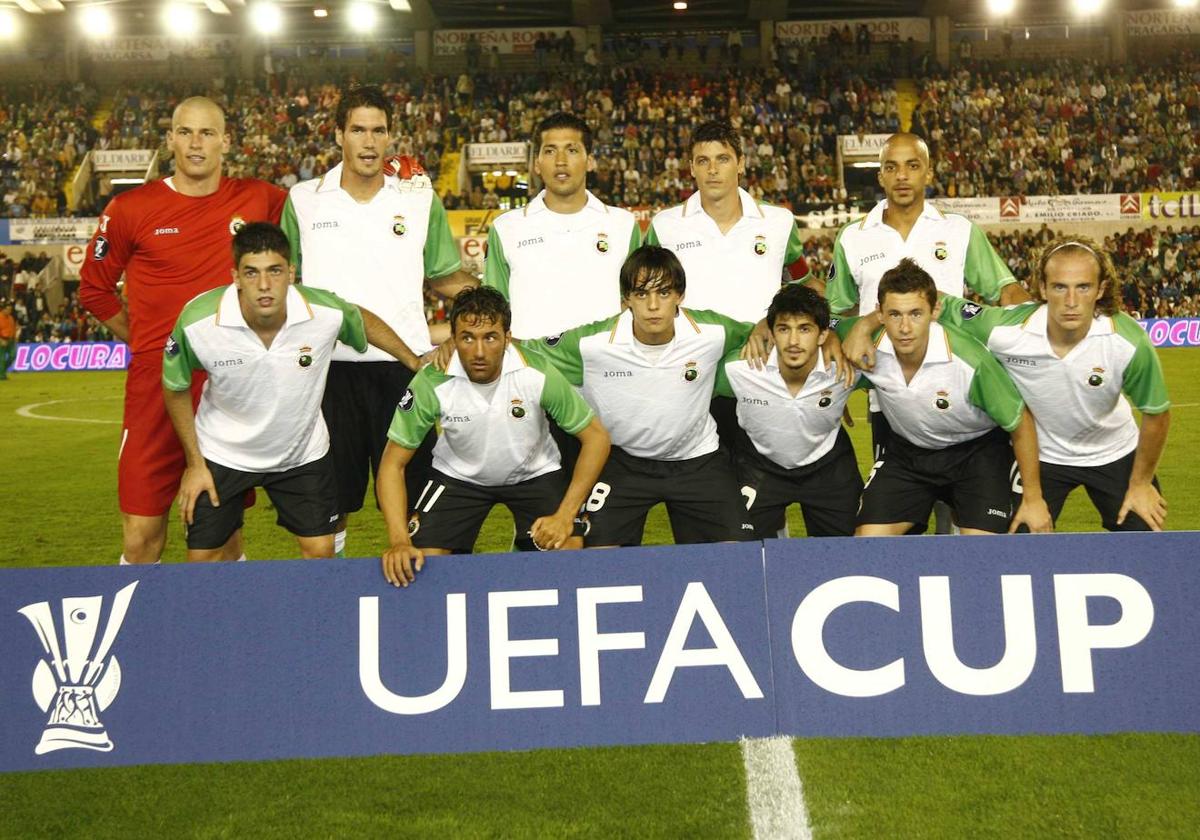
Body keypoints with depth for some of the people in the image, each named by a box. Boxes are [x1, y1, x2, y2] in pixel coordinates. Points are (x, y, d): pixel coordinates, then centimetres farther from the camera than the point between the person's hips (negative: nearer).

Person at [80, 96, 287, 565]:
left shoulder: (258, 200, 2)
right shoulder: (131, 209, 0)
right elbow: (94, 288, 12)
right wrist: (145, 343, 7)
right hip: (156, 386, -1)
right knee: (141, 539, -1)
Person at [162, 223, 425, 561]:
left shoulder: (327, 313, -26)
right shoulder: (197, 322, -28)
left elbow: (365, 321, 0)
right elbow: (176, 389, -8)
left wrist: (414, 361, 8)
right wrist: (194, 464, -4)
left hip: (303, 453, 1)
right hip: (222, 454, -1)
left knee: (321, 552, 5)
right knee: (202, 559, 5)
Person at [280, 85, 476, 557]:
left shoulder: (421, 200, 6)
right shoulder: (304, 200, 6)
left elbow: (443, 277, 11)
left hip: (403, 363, 0)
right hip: (328, 364, 1)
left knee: (412, 496, 3)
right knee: (332, 500, 10)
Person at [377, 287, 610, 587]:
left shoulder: (539, 374, -29)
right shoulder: (431, 384, -27)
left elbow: (596, 437, -17)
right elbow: (393, 463, -18)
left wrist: (565, 516, -23)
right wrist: (399, 542, -31)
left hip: (535, 472, 0)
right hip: (458, 475, 0)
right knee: (419, 563, -13)